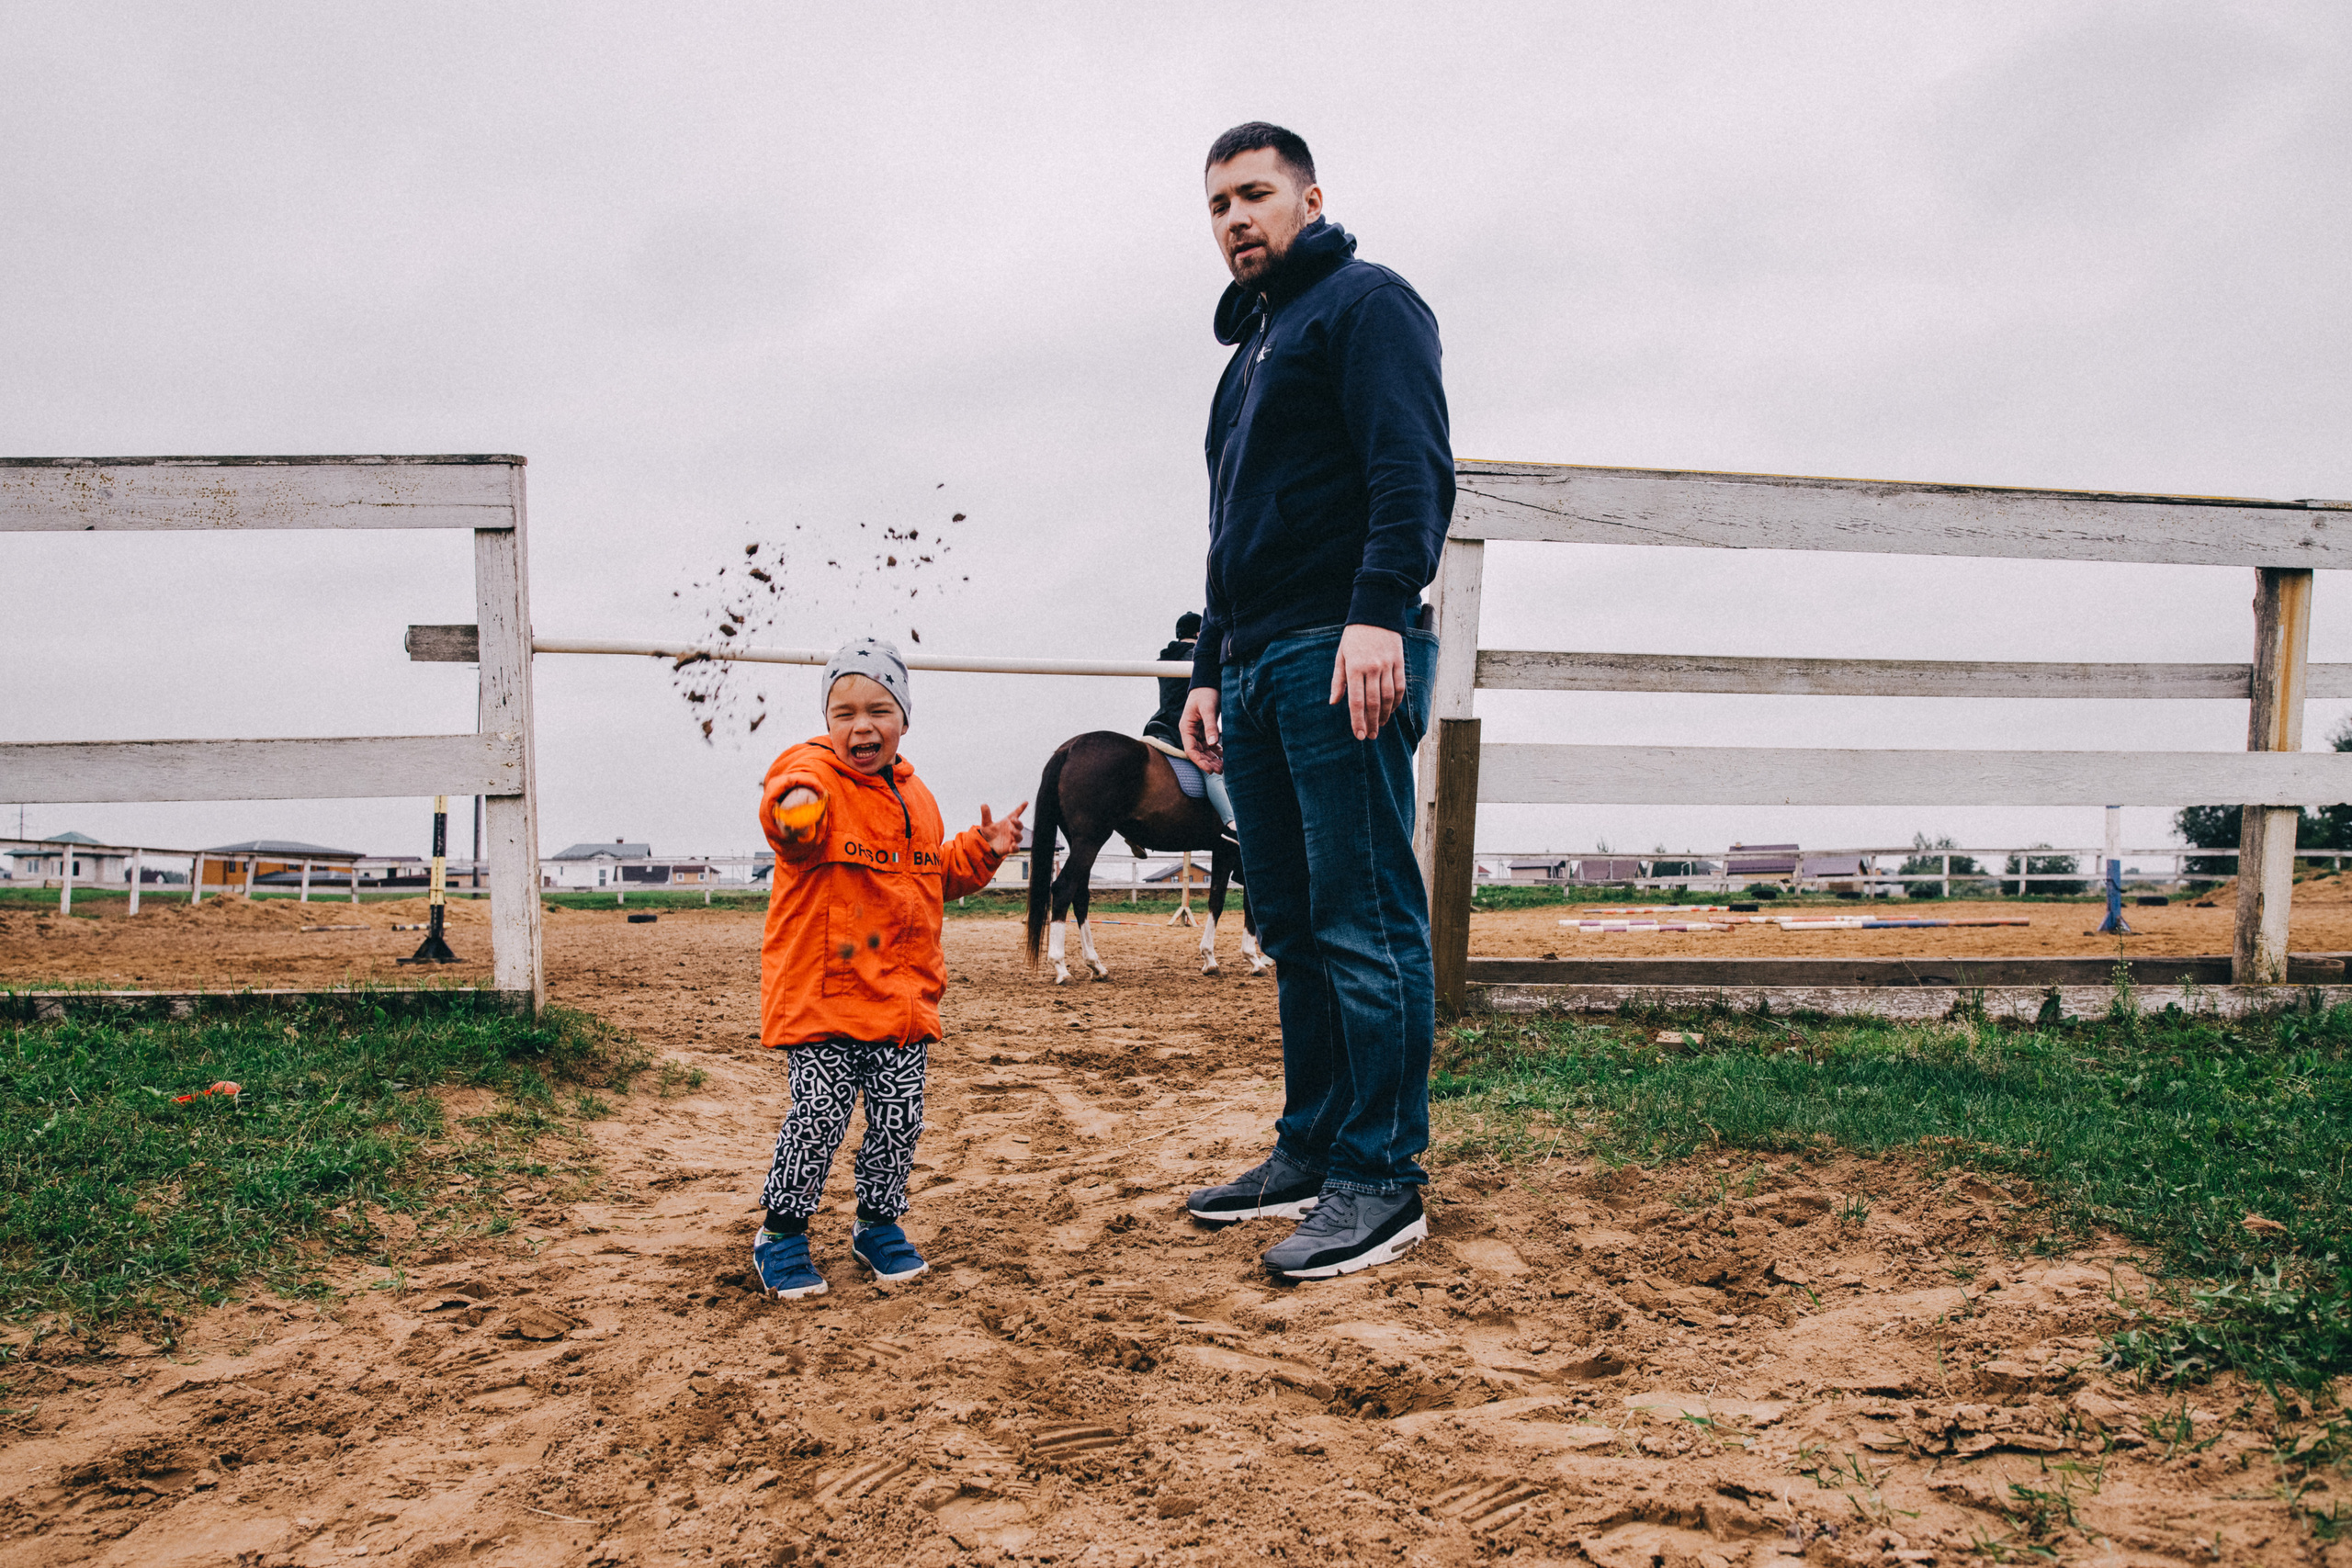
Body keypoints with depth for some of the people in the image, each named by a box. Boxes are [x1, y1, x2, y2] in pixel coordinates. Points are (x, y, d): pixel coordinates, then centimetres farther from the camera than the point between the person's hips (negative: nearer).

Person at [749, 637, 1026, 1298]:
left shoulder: (915, 796, 12)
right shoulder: (814, 775, -10)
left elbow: (937, 878, 24)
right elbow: (794, 821, -36)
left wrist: (981, 851, 7)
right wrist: (795, 808, -59)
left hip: (903, 992, 6)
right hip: (821, 989, -6)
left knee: (898, 1116, 7)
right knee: (820, 1113, -8)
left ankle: (879, 1224, 29)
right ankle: (782, 1232, 14)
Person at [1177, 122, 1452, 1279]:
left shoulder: (1366, 303, 3)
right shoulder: (1248, 350, 29)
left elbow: (1414, 468, -13)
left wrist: (1379, 613, -26)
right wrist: (1210, 672, 22)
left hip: (1343, 659, -9)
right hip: (1256, 667, 9)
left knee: (1363, 919, -9)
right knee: (1292, 924, 9)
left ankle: (1381, 1176, -4)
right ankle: (1311, 1147, 17)